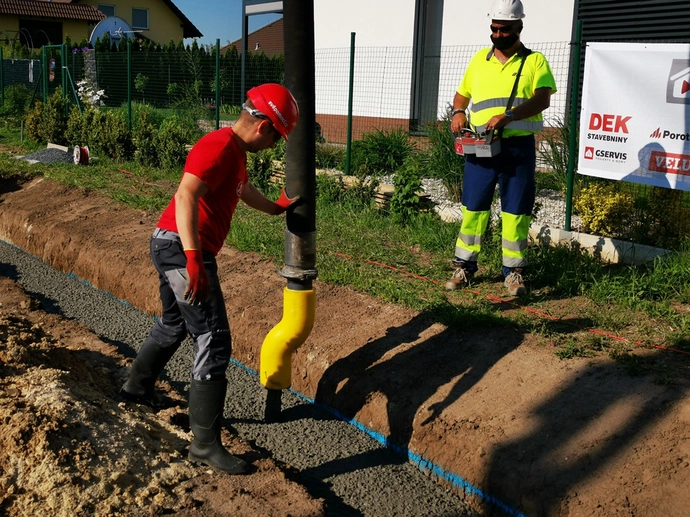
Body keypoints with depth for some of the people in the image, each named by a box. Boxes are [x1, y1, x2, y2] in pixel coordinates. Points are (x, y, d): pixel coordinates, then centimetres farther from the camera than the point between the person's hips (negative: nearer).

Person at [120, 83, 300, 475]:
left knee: (174, 324, 30)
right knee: (215, 344, -10)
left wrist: (275, 207, 51)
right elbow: (186, 196, -33)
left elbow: (243, 189, 36)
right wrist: (194, 259, -41)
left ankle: (139, 386, 52)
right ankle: (206, 445, -5)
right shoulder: (219, 147, -18)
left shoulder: (236, 150, 14)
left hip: (175, 249, 11)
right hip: (182, 250, -11)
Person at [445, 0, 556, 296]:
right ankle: (465, 265, 16)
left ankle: (514, 271, 13)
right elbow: (462, 93, 21)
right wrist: (458, 112, -3)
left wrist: (508, 116, -26)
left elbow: (542, 99, -11)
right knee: (473, 206, 5)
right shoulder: (479, 59, 12)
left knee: (516, 210, 3)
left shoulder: (534, 61, 2)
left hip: (518, 147, -2)